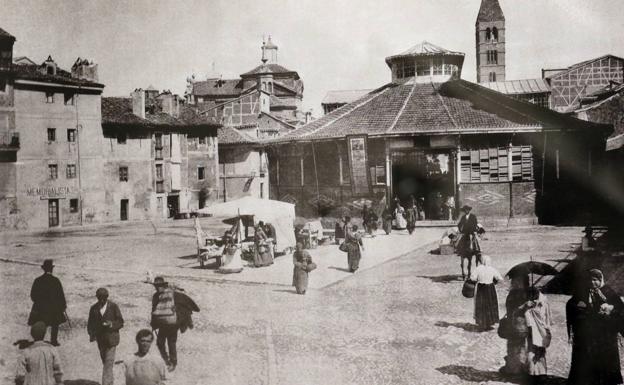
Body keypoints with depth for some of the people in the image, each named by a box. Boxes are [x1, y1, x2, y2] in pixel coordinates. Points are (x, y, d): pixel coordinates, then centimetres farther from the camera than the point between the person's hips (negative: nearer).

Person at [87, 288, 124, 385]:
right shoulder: (94, 308, 3)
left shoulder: (113, 306, -5)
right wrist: (91, 334, -9)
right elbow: (90, 323, 7)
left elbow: (120, 322, -1)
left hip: (111, 338, -3)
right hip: (100, 339, 4)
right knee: (105, 362, 14)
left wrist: (111, 324, -20)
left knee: (108, 363, -11)